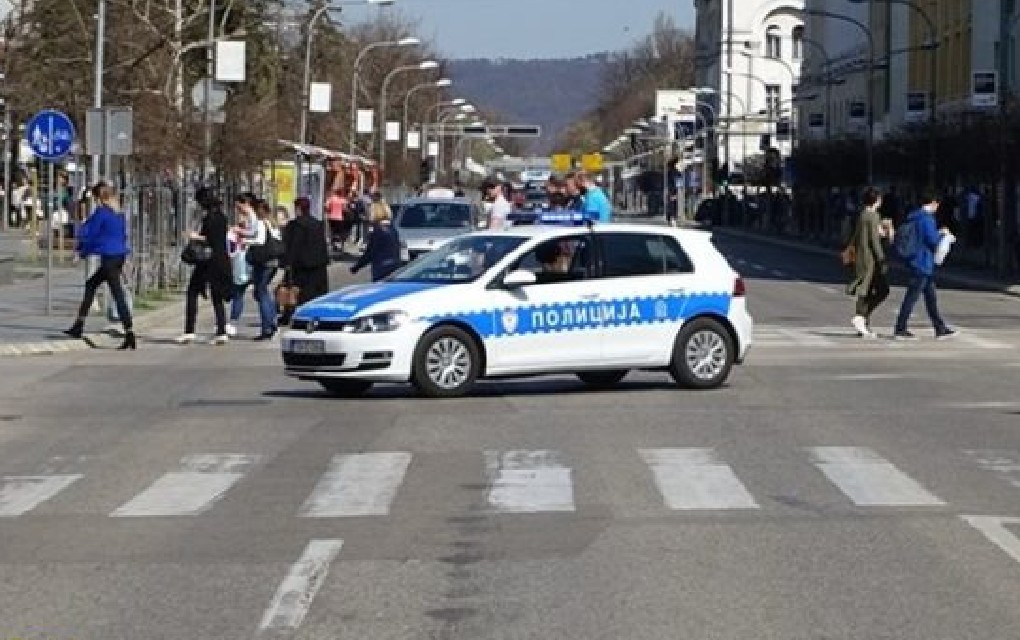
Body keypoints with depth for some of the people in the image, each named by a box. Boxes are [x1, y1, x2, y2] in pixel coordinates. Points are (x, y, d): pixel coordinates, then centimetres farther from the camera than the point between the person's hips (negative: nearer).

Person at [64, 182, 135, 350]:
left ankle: (129, 334, -15)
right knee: (91, 284, 21)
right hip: (120, 256, 9)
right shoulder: (119, 214, 12)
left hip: (109, 258, -9)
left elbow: (91, 234, -5)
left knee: (118, 294, -10)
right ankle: (78, 326, 25)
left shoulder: (101, 212, -11)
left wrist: (83, 251, 11)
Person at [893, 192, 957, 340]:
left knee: (931, 297, 13)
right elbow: (933, 240, -20)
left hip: (916, 261, 10)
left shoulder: (913, 218, 12)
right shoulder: (927, 218, -16)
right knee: (912, 297, -6)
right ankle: (900, 329, -3)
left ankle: (940, 328, 18)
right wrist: (941, 233, 1)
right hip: (923, 263, -10)